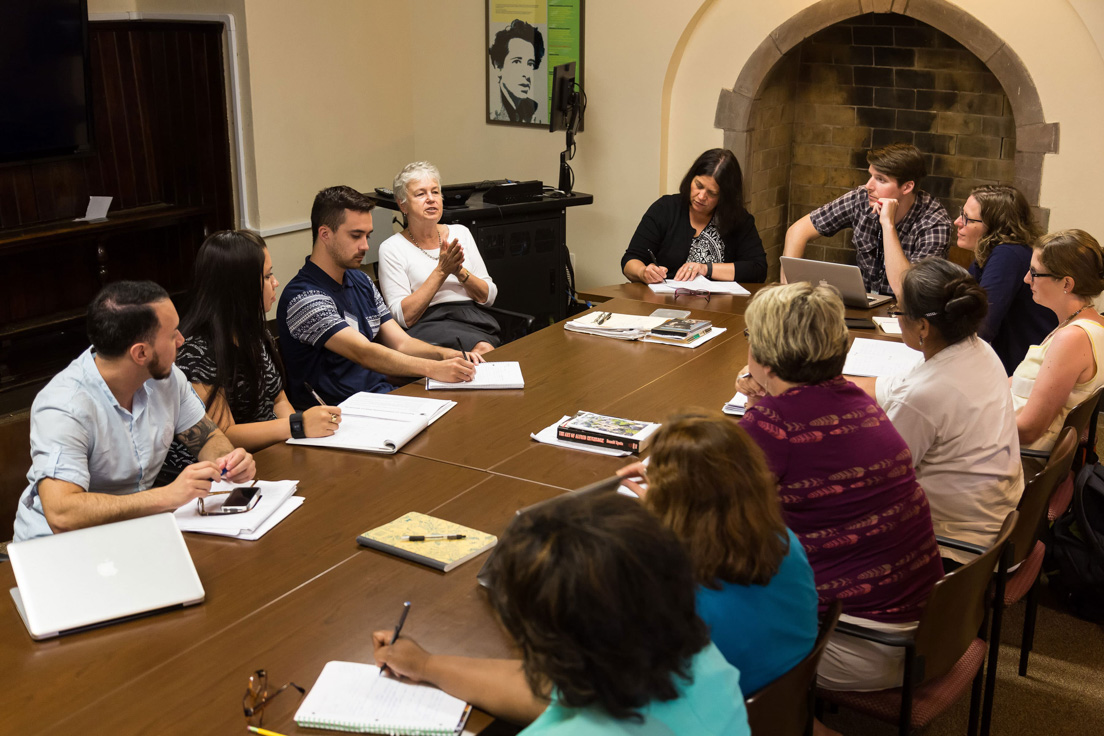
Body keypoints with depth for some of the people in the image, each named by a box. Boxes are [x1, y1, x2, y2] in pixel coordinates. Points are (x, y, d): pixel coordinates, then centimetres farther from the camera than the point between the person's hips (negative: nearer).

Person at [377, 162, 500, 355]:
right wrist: (441, 271, -10)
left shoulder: (460, 233, 17)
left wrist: (460, 271, -5)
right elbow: (403, 316, -7)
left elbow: (489, 296, 15)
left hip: (472, 316, 5)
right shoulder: (392, 247, 3)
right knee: (483, 349, -35)